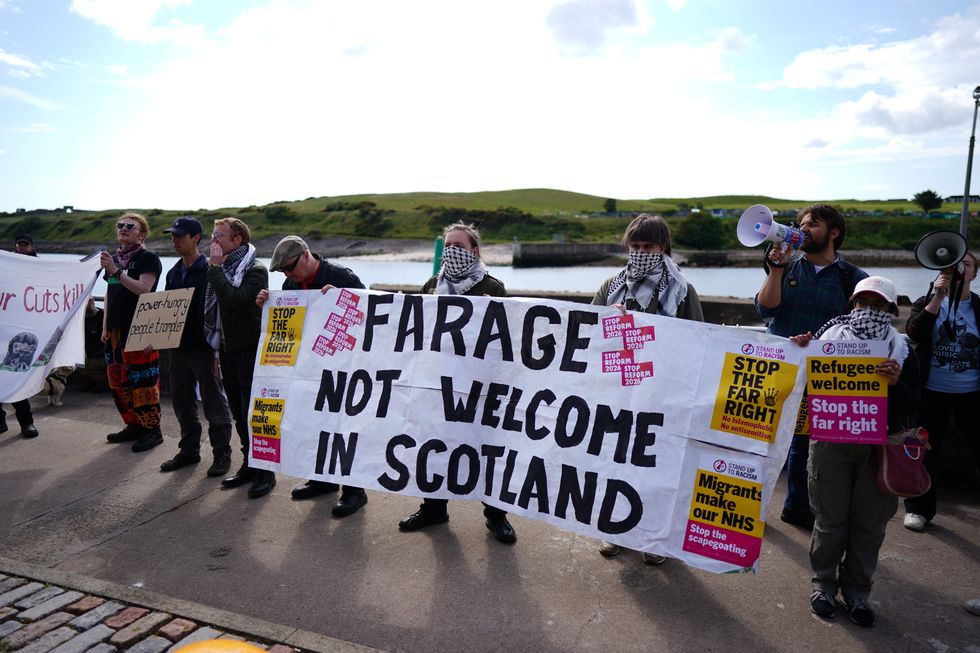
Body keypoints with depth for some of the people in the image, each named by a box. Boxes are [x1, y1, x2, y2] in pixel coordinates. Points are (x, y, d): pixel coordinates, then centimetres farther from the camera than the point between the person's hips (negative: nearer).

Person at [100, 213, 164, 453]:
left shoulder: (148, 258, -5)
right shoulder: (114, 258, 17)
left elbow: (143, 289, -18)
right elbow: (109, 294, 21)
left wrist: (116, 272, -24)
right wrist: (105, 326, 17)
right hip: (116, 329, 8)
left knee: (142, 381, -7)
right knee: (118, 381, 11)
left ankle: (151, 429, 1)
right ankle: (133, 425, 22)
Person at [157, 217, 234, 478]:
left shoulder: (209, 271, -11)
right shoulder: (173, 273, 13)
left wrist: (215, 345, -19)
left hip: (203, 346, -8)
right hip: (178, 346, 8)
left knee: (214, 403, 1)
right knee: (182, 401, 14)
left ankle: (221, 454, 11)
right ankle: (189, 450, 27)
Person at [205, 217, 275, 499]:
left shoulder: (255, 270, -11)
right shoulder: (222, 269, 12)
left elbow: (233, 299, -27)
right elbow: (215, 305, 19)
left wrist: (215, 268, -18)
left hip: (250, 351, -8)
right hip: (227, 349, 8)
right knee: (239, 413, 13)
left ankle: (265, 471, 6)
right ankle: (249, 465, 24)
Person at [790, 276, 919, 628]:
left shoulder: (901, 349, 4)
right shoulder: (829, 337, 1)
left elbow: (910, 406, 0)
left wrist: (895, 383, -19)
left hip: (879, 446, 1)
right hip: (831, 440, -1)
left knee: (869, 523, 10)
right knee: (830, 519, 7)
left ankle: (856, 589, 27)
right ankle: (824, 582, 26)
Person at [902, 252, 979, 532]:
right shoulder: (927, 301, 2)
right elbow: (914, 333, -17)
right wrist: (937, 297, -20)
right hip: (932, 391, 0)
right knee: (926, 451, 8)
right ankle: (919, 508, 22)